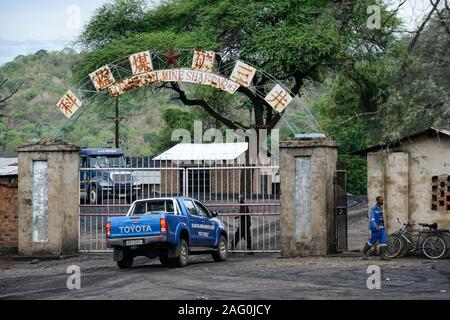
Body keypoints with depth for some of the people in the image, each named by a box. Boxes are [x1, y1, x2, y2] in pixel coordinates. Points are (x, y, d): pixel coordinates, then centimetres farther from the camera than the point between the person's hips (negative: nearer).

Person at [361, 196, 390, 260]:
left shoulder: (380, 208, 13)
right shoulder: (373, 208, -12)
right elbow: (372, 218, -20)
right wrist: (376, 227, -32)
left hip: (381, 228, 7)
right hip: (375, 228, -7)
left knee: (383, 241, -4)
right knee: (372, 241, 0)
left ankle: (382, 255, -4)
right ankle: (363, 253, 16)